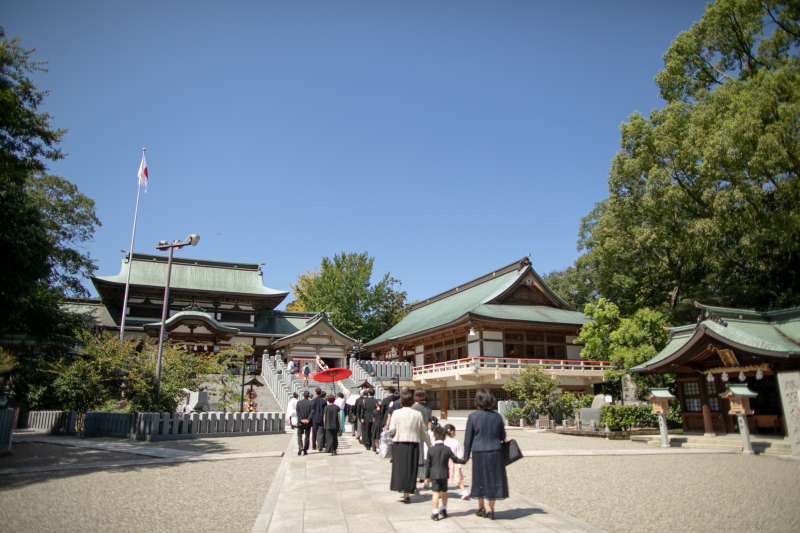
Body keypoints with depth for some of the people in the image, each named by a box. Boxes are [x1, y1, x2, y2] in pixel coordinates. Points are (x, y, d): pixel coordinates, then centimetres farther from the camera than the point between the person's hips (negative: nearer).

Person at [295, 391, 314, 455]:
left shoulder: (299, 402, -1)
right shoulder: (311, 403, -5)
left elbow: (298, 412, -5)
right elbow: (312, 412, -12)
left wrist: (301, 419, -7)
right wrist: (308, 420, -13)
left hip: (300, 422, 0)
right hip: (308, 423, 0)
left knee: (299, 435, 10)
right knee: (307, 436, 9)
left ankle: (300, 447, -13)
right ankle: (305, 451, 10)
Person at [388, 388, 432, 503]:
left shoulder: (396, 413, -6)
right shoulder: (417, 414, 1)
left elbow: (392, 430, -9)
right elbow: (424, 432, 7)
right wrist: (430, 445, 18)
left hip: (399, 443, -2)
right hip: (413, 443, 2)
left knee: (401, 468, 7)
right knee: (411, 468, 13)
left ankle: (406, 494, 5)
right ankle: (409, 489, 18)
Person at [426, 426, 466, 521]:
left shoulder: (431, 450, -7)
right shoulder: (447, 449, -4)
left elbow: (428, 463, -1)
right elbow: (455, 459, 5)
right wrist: (463, 461, 23)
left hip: (434, 474, -3)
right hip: (444, 474, 3)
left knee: (435, 493, -1)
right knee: (444, 492, 19)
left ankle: (435, 513, -3)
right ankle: (444, 510, 35)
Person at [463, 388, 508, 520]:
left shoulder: (472, 417, -9)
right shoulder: (497, 417, -2)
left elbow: (468, 438, -5)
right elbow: (503, 436, 9)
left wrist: (466, 455, 5)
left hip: (479, 453, -1)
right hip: (495, 452, 1)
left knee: (480, 479, 14)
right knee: (494, 479, 11)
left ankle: (481, 508, 27)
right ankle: (490, 510, 15)